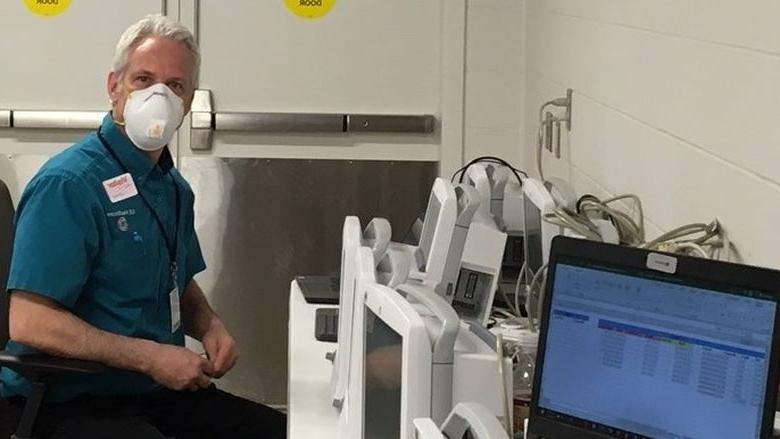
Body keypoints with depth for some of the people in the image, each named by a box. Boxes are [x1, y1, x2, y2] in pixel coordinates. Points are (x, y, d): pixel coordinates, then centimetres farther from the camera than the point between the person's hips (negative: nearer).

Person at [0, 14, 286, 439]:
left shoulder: (174, 188, 12)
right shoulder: (66, 184, -15)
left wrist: (209, 326, 5)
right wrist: (151, 358, -20)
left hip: (164, 389, 9)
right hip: (72, 403, -8)